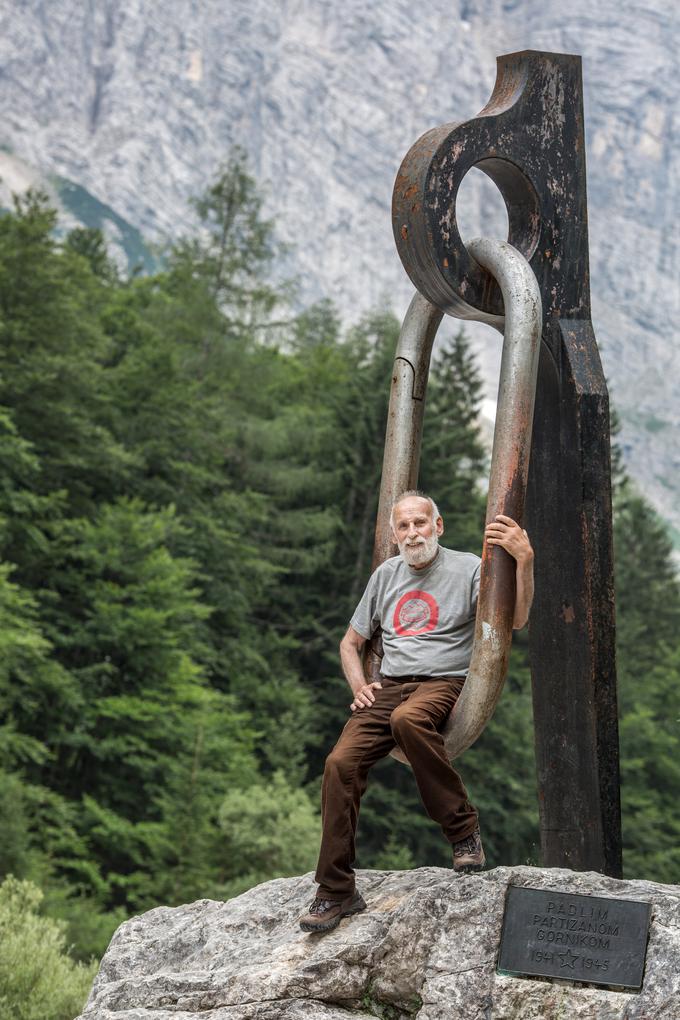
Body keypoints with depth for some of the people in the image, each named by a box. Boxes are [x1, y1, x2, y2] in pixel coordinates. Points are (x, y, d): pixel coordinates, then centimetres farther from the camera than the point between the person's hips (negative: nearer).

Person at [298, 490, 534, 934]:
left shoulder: (467, 568, 1)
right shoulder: (386, 574, 17)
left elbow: (517, 619, -16)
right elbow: (351, 643, 25)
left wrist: (525, 560, -31)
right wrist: (359, 686, 5)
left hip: (444, 682, -4)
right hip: (389, 685, 5)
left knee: (408, 719, -41)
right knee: (341, 763, -21)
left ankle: (464, 830, -24)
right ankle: (336, 892, -12)